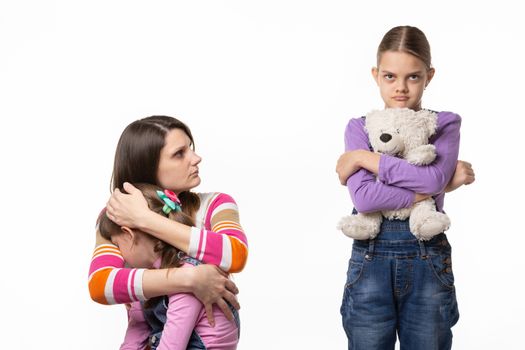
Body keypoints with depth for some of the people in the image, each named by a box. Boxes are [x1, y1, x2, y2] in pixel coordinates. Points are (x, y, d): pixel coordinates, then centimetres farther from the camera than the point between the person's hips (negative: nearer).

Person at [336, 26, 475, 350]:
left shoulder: (445, 125, 3)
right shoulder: (360, 128, 2)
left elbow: (434, 178, -18)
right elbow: (364, 198, -14)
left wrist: (364, 158, -12)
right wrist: (428, 190, -15)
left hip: (428, 260, 0)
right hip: (371, 259, 0)